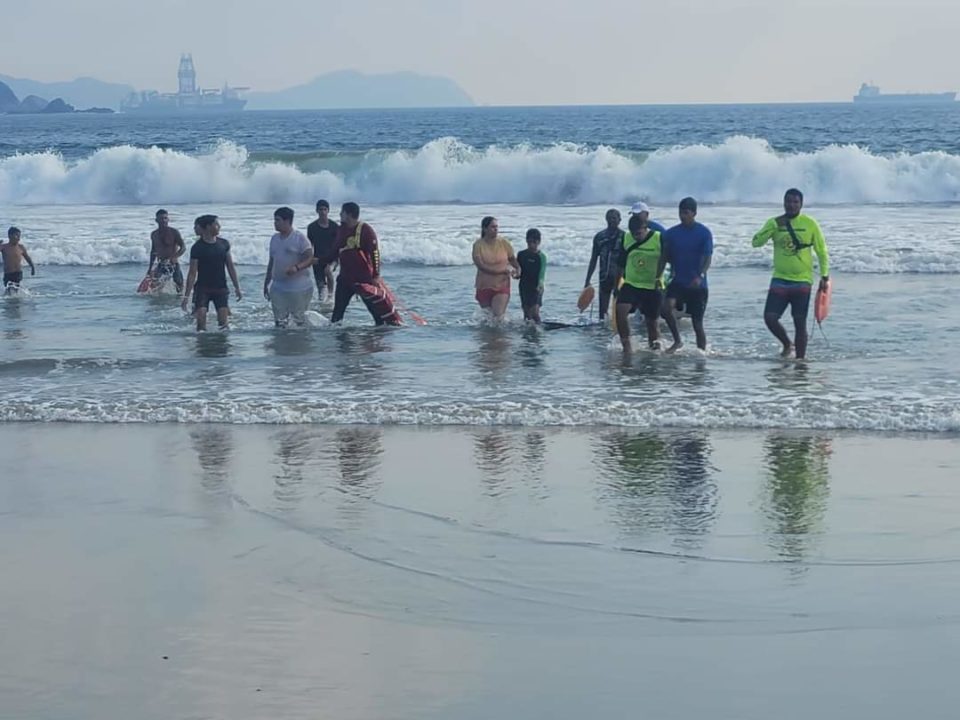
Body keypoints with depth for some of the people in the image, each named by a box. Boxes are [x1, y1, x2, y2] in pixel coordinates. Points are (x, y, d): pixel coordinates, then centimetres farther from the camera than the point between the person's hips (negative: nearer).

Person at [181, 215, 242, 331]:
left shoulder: (224, 244, 4)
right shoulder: (197, 248, -8)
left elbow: (230, 267, 11)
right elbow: (192, 273, -7)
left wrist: (237, 288, 9)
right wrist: (186, 295, -9)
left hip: (220, 288, 3)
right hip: (203, 288, -3)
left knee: (224, 321, -5)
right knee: (201, 319, -13)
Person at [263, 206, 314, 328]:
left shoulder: (299, 238, -8)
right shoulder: (275, 238, 12)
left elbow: (310, 258, -13)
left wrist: (297, 267, -31)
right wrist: (266, 283, 20)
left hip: (298, 287, -6)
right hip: (278, 287, 6)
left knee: (300, 320, -1)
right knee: (279, 322, 5)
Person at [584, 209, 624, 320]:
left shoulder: (624, 237, -2)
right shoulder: (599, 237, 8)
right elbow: (594, 260, 13)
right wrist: (587, 281, 11)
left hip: (619, 277, -4)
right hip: (604, 277, 4)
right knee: (603, 309, 6)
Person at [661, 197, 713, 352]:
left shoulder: (704, 233, -4)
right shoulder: (671, 233, 4)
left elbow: (708, 257, -13)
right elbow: (667, 256, 14)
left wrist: (700, 276, -28)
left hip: (697, 284, -2)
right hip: (678, 281, 2)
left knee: (697, 323, 1)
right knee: (667, 307, -24)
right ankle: (677, 340, -6)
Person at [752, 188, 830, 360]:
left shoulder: (810, 224, 0)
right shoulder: (774, 223, 4)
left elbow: (822, 250, 6)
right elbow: (756, 242, -7)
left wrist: (824, 275, 0)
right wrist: (774, 226, -17)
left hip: (802, 281, -2)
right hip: (780, 280, 2)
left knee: (800, 323, -1)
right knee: (770, 318, -9)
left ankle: (800, 358, 9)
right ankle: (787, 344, 17)